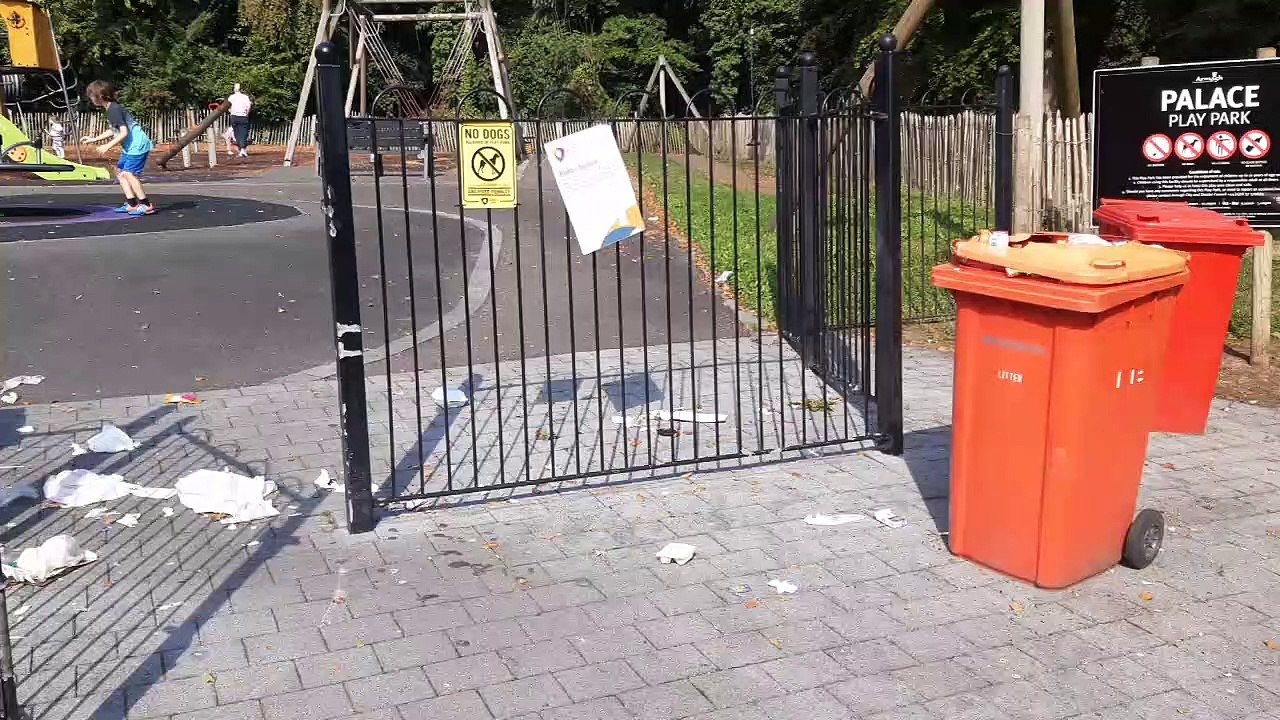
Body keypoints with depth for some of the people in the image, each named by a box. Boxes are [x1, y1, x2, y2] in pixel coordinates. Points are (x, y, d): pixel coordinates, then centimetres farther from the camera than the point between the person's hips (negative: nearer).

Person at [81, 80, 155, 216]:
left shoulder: (114, 110, -18)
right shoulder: (112, 108, 13)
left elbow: (124, 133, -24)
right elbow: (112, 131, 26)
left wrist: (107, 146, -20)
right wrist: (93, 139, 27)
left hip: (137, 145, -11)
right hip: (130, 146, 11)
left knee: (128, 173, -15)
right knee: (119, 171, 13)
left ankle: (146, 205, -12)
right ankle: (131, 203, 13)